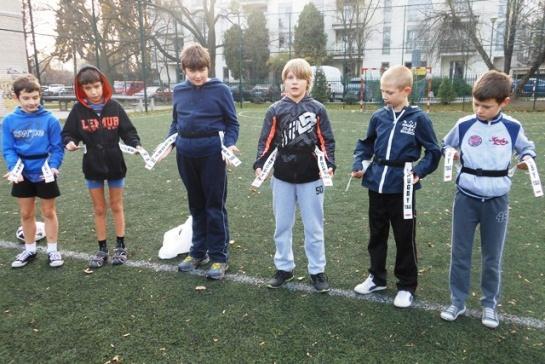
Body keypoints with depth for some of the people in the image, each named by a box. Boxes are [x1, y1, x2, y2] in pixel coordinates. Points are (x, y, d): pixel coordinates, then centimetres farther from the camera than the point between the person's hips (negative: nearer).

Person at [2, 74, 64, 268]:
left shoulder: (50, 119, -12)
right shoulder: (9, 121, -5)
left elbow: (57, 147, -8)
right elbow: (8, 149, -3)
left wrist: (53, 166, -22)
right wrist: (13, 168, -19)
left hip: (44, 174, -3)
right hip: (22, 175, 3)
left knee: (49, 212, 10)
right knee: (26, 214, 15)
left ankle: (52, 250, 23)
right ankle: (30, 250, 31)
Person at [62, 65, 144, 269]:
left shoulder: (114, 107, -6)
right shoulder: (78, 110, -5)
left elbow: (127, 130, -3)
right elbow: (68, 133, -1)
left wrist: (136, 145, -19)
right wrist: (70, 142, -22)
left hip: (115, 164, -1)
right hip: (92, 166, 1)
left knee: (116, 206, 12)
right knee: (99, 209, 11)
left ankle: (121, 247, 24)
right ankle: (102, 249, 23)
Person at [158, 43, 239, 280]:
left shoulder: (220, 89, -6)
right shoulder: (178, 91, 7)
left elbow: (232, 123, -1)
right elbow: (176, 122, 16)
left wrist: (229, 144, -17)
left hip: (212, 154, -4)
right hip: (186, 155, 5)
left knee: (215, 206, 3)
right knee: (196, 205, 16)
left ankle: (219, 257, 15)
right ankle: (198, 252, 30)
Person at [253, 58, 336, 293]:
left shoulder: (317, 109, -1)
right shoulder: (276, 110, 1)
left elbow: (326, 141, 0)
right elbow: (267, 141, 0)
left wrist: (329, 165, -13)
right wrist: (259, 164, -12)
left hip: (311, 177, -1)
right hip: (282, 177, 2)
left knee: (314, 227, 8)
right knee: (282, 225, 12)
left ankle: (317, 271, 23)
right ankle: (284, 267, 28)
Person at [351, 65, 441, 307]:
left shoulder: (418, 119, -8)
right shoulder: (378, 117, 3)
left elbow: (433, 151, -3)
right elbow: (366, 145, 14)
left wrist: (418, 172, -16)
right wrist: (359, 165, -1)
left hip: (402, 188, -4)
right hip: (376, 185, 4)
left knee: (405, 238, 8)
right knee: (377, 234, 17)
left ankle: (407, 286, 24)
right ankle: (377, 277, 35)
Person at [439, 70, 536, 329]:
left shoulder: (513, 128, -5)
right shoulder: (464, 125, -4)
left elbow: (526, 147, 13)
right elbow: (445, 145, 12)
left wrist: (528, 158, -8)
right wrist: (451, 153, -9)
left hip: (496, 201, 0)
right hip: (466, 198, 0)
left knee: (492, 257, 10)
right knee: (460, 253, 7)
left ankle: (490, 304, 29)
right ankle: (457, 302, 22)